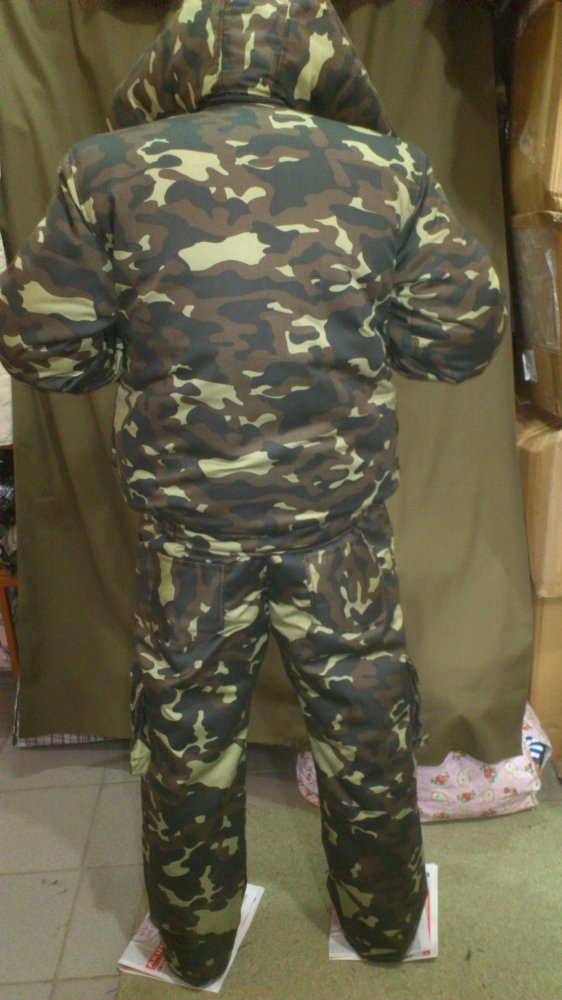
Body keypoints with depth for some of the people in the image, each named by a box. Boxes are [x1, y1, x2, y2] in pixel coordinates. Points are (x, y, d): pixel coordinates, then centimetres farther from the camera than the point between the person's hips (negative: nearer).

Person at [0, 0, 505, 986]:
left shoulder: (107, 171, -4)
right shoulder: (392, 167, -1)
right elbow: (462, 338, 1)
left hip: (187, 521, 0)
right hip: (344, 514, 1)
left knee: (187, 731, 19)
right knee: (366, 721, 20)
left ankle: (195, 945, 42)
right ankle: (384, 924, 44)